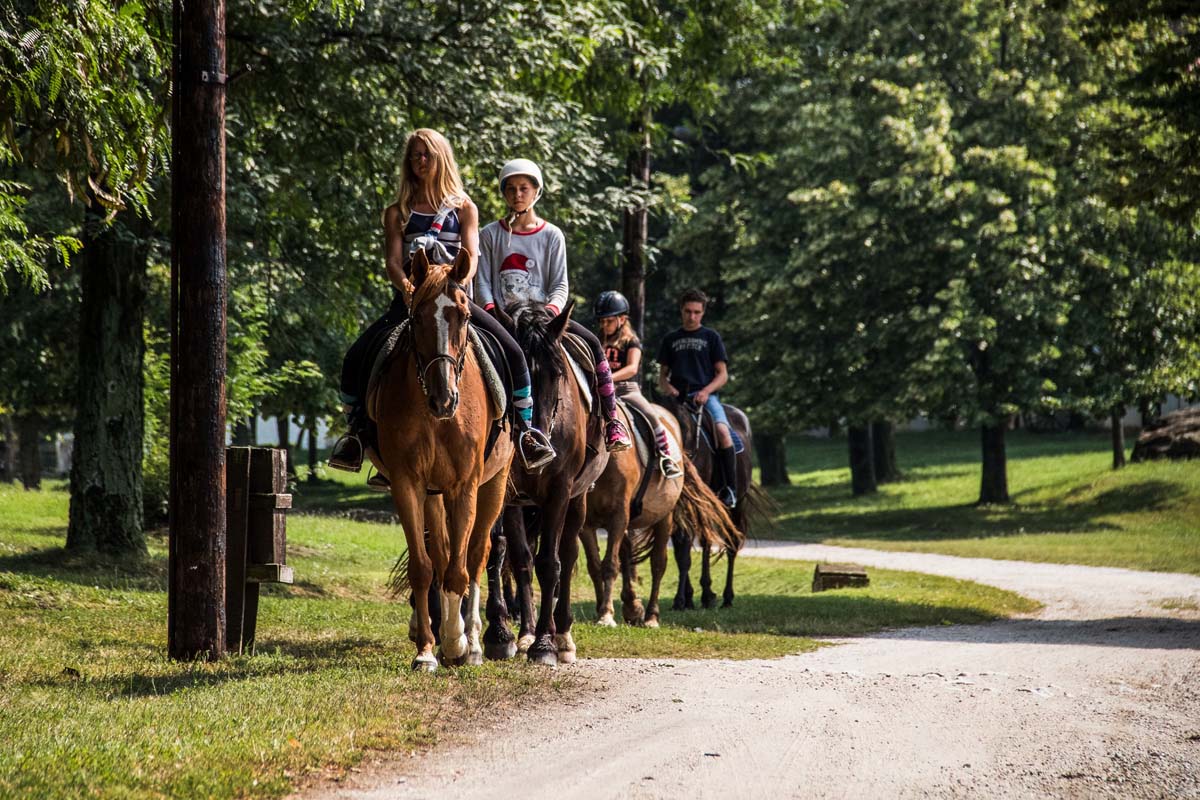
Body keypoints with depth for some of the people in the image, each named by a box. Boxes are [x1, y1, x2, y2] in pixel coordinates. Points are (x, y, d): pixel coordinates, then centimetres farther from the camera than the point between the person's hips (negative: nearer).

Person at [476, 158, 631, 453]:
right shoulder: (490, 235, 8)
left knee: (592, 343, -20)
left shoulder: (551, 235, 7)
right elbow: (483, 282, 4)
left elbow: (560, 284, 3)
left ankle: (611, 420, -15)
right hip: (503, 316, 0)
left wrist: (552, 308, -18)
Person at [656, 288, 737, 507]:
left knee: (722, 431, -30)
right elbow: (662, 374, 21)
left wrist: (706, 391, -12)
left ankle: (730, 489, -29)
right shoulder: (671, 339, 20)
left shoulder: (711, 337, 12)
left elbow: (722, 374, 7)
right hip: (676, 396, 3)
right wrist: (666, 386, -3)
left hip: (705, 395, -3)